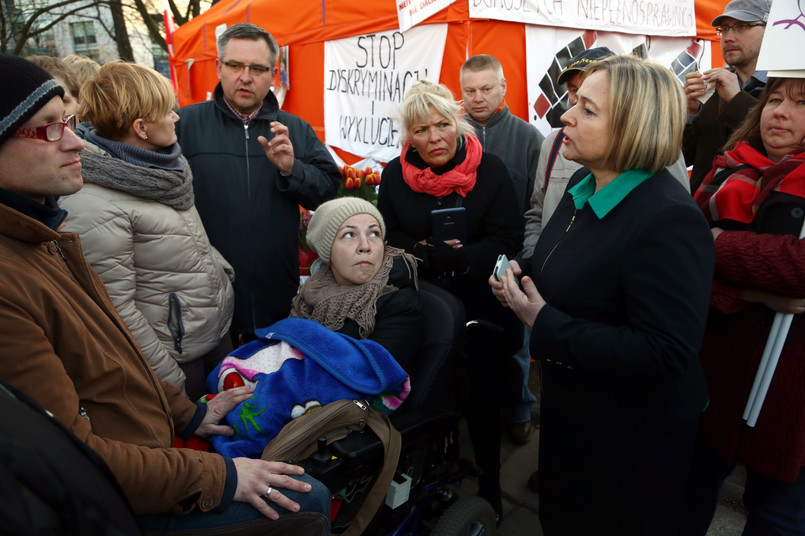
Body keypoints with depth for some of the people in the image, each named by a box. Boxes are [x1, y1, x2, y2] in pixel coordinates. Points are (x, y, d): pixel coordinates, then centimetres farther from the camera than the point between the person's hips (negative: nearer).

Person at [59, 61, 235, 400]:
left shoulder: (167, 163, 2)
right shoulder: (94, 205, -24)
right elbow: (116, 308, -21)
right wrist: (170, 378, -16)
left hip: (219, 333, 8)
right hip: (174, 358, -7)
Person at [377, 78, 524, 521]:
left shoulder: (490, 170, -6)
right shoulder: (395, 174, 2)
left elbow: (507, 242, -12)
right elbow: (386, 240, -1)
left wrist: (442, 257, -24)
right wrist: (426, 253, -21)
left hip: (479, 311, -2)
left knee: (482, 402, 9)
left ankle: (489, 488, 33)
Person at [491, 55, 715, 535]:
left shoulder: (669, 219, -29)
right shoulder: (586, 185, -2)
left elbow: (666, 352, -33)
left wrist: (546, 326, -30)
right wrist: (523, 274, -6)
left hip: (632, 439, -8)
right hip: (569, 407, 8)